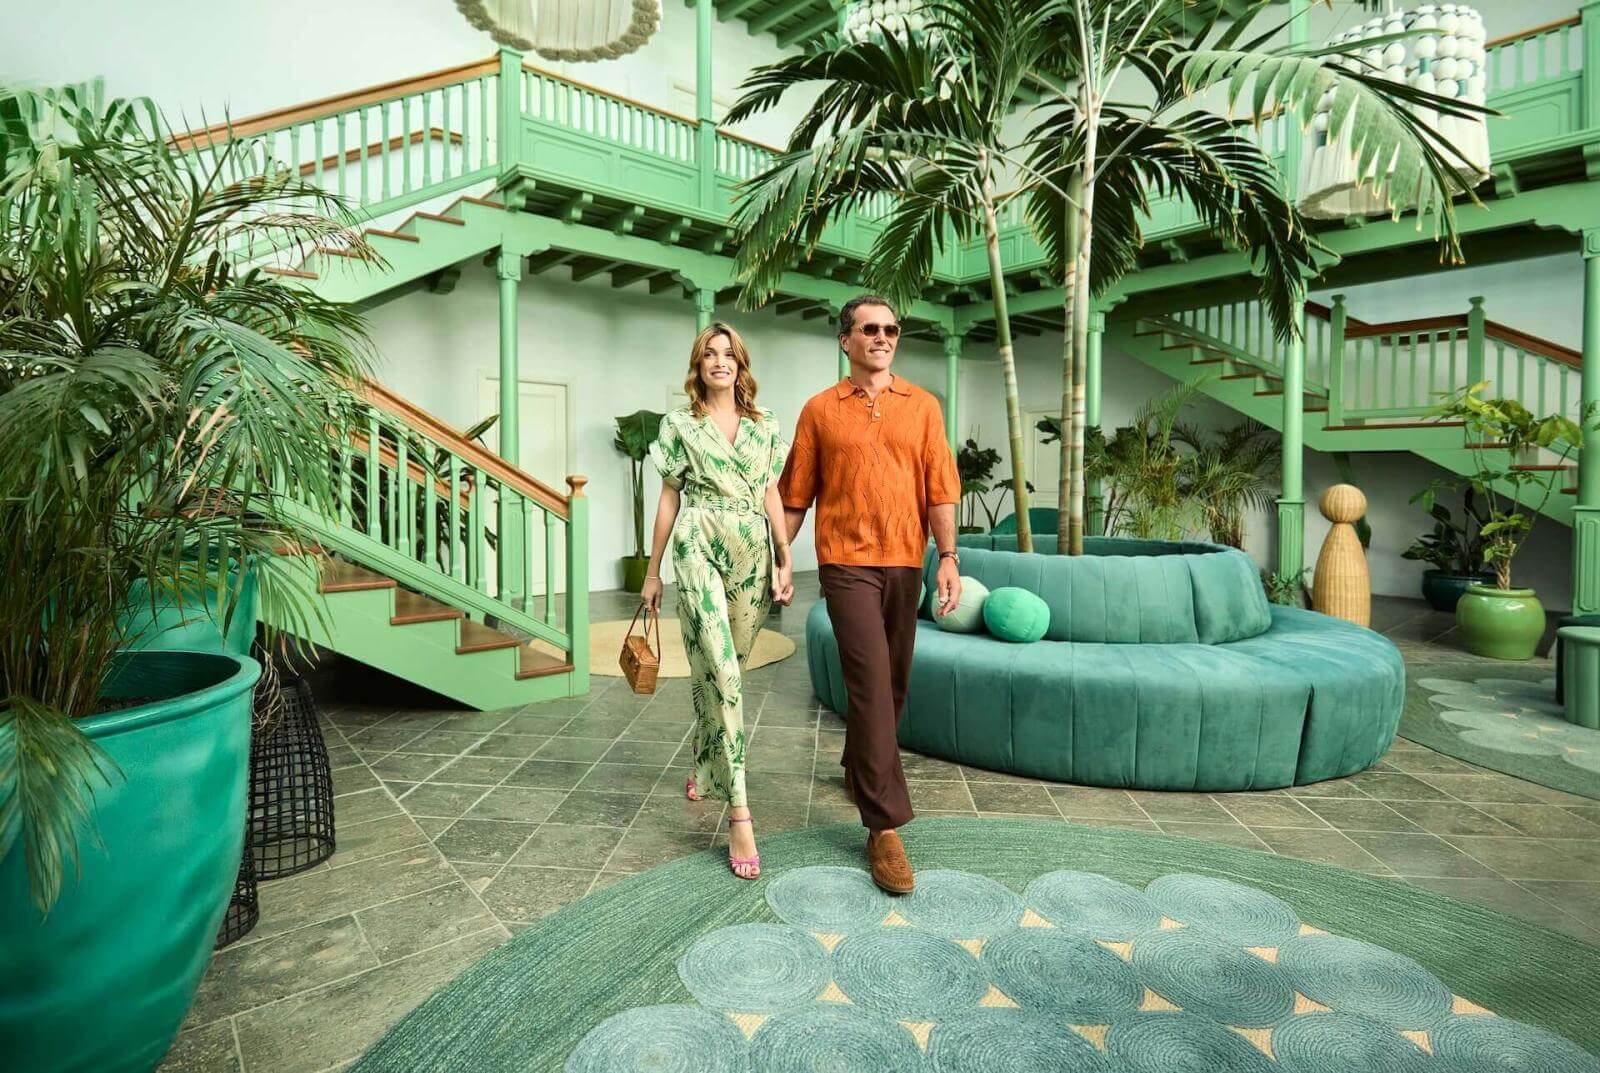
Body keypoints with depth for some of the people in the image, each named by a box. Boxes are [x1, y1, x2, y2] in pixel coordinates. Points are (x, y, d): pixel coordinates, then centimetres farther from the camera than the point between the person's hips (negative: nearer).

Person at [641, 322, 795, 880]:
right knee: (719, 671, -13)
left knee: (726, 667, 9)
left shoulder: (764, 423, 12)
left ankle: (707, 768, 35)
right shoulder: (680, 423, 6)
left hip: (753, 552, 3)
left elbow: (771, 494, 12)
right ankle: (739, 813, -13)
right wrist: (653, 572, 7)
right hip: (700, 548, -3)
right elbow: (669, 498, 7)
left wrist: (785, 560, 5)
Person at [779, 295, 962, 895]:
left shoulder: (922, 406, 9)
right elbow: (796, 496, 8)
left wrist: (948, 558, -5)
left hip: (905, 563, 3)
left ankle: (859, 769, 39)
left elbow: (940, 489, 5)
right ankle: (885, 827, -5)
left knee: (892, 683, 13)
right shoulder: (820, 410, 5)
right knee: (871, 683, -11)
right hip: (847, 562, -3)